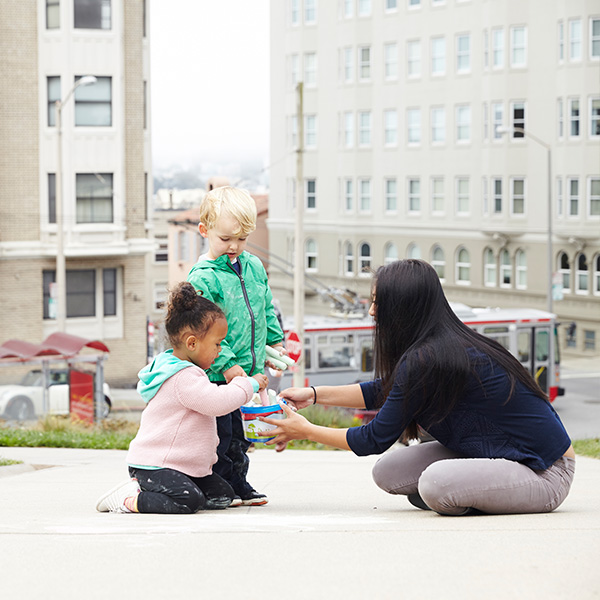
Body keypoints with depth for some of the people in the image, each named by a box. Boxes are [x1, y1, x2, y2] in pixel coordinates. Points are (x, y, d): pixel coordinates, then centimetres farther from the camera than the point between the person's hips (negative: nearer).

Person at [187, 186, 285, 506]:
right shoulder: (202, 278, -14)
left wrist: (275, 343, 19)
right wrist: (226, 363, -22)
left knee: (241, 434, 16)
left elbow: (267, 309, 21)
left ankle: (238, 485, 27)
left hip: (252, 369, 7)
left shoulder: (254, 266, 9)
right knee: (221, 434, -3)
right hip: (217, 375, -7)